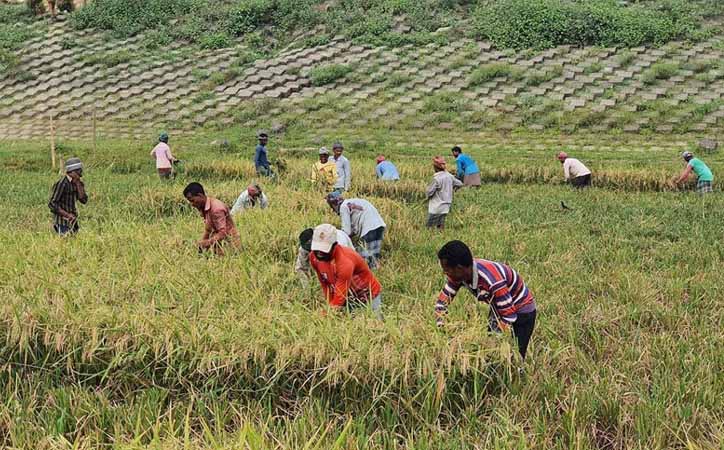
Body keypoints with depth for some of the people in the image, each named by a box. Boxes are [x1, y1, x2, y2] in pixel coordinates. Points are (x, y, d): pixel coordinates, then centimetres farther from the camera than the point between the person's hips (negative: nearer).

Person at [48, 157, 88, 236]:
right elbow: (52, 204, -17)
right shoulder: (61, 184, -16)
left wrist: (78, 183, -12)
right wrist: (67, 215, -22)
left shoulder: (78, 183, 6)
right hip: (62, 222, -7)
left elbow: (84, 200, -5)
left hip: (72, 221, 7)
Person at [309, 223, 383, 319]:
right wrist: (330, 306, -2)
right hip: (348, 299, 6)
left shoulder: (344, 261, -36)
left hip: (368, 296, -5)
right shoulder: (314, 257, -13)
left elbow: (340, 294, -35)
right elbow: (325, 284, -2)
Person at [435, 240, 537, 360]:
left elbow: (509, 317, -32)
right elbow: (442, 301, -6)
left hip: (521, 313, -7)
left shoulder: (492, 281, -38)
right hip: (498, 308, 7)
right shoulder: (458, 275, -17)